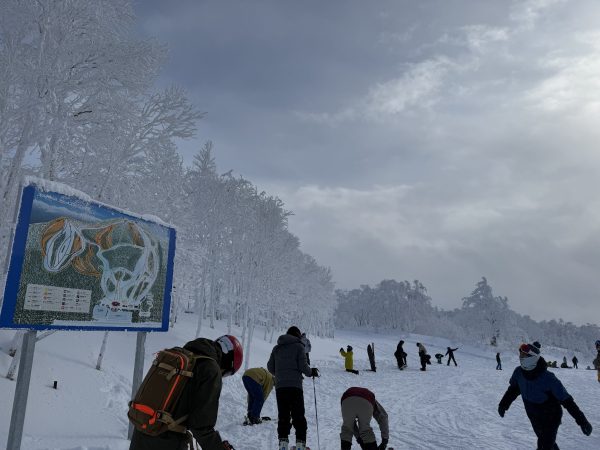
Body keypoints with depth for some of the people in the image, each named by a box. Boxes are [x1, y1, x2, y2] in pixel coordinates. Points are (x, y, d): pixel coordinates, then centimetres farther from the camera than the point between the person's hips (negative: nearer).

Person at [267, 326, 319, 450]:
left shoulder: (276, 348, 13)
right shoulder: (298, 346, -1)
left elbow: (270, 367, 13)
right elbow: (303, 366, -8)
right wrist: (311, 372, 12)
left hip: (280, 386, 4)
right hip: (294, 385, -4)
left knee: (283, 416, 10)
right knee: (298, 416, 6)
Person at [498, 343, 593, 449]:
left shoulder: (548, 378, -31)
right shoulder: (519, 372, -16)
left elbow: (566, 400, -26)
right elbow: (513, 388, 4)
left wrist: (582, 420, -26)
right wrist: (503, 404, 10)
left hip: (551, 418, -5)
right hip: (534, 417, 5)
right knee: (544, 441, 25)